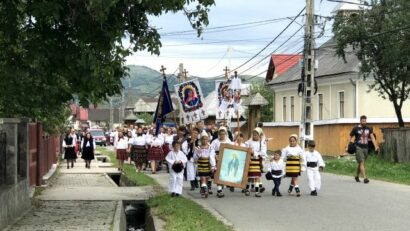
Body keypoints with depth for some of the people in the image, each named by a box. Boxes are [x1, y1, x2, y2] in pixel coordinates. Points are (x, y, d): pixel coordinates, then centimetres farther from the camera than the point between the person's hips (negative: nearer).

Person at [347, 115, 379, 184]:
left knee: (360, 163, 14)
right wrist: (347, 147, -3)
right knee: (362, 162, -13)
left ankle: (357, 176, 32)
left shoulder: (369, 129, 8)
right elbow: (350, 137, 3)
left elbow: (372, 138, 2)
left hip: (366, 148, 4)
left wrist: (376, 146, -11)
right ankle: (365, 178, -20)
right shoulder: (356, 129, -3)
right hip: (358, 147, -4)